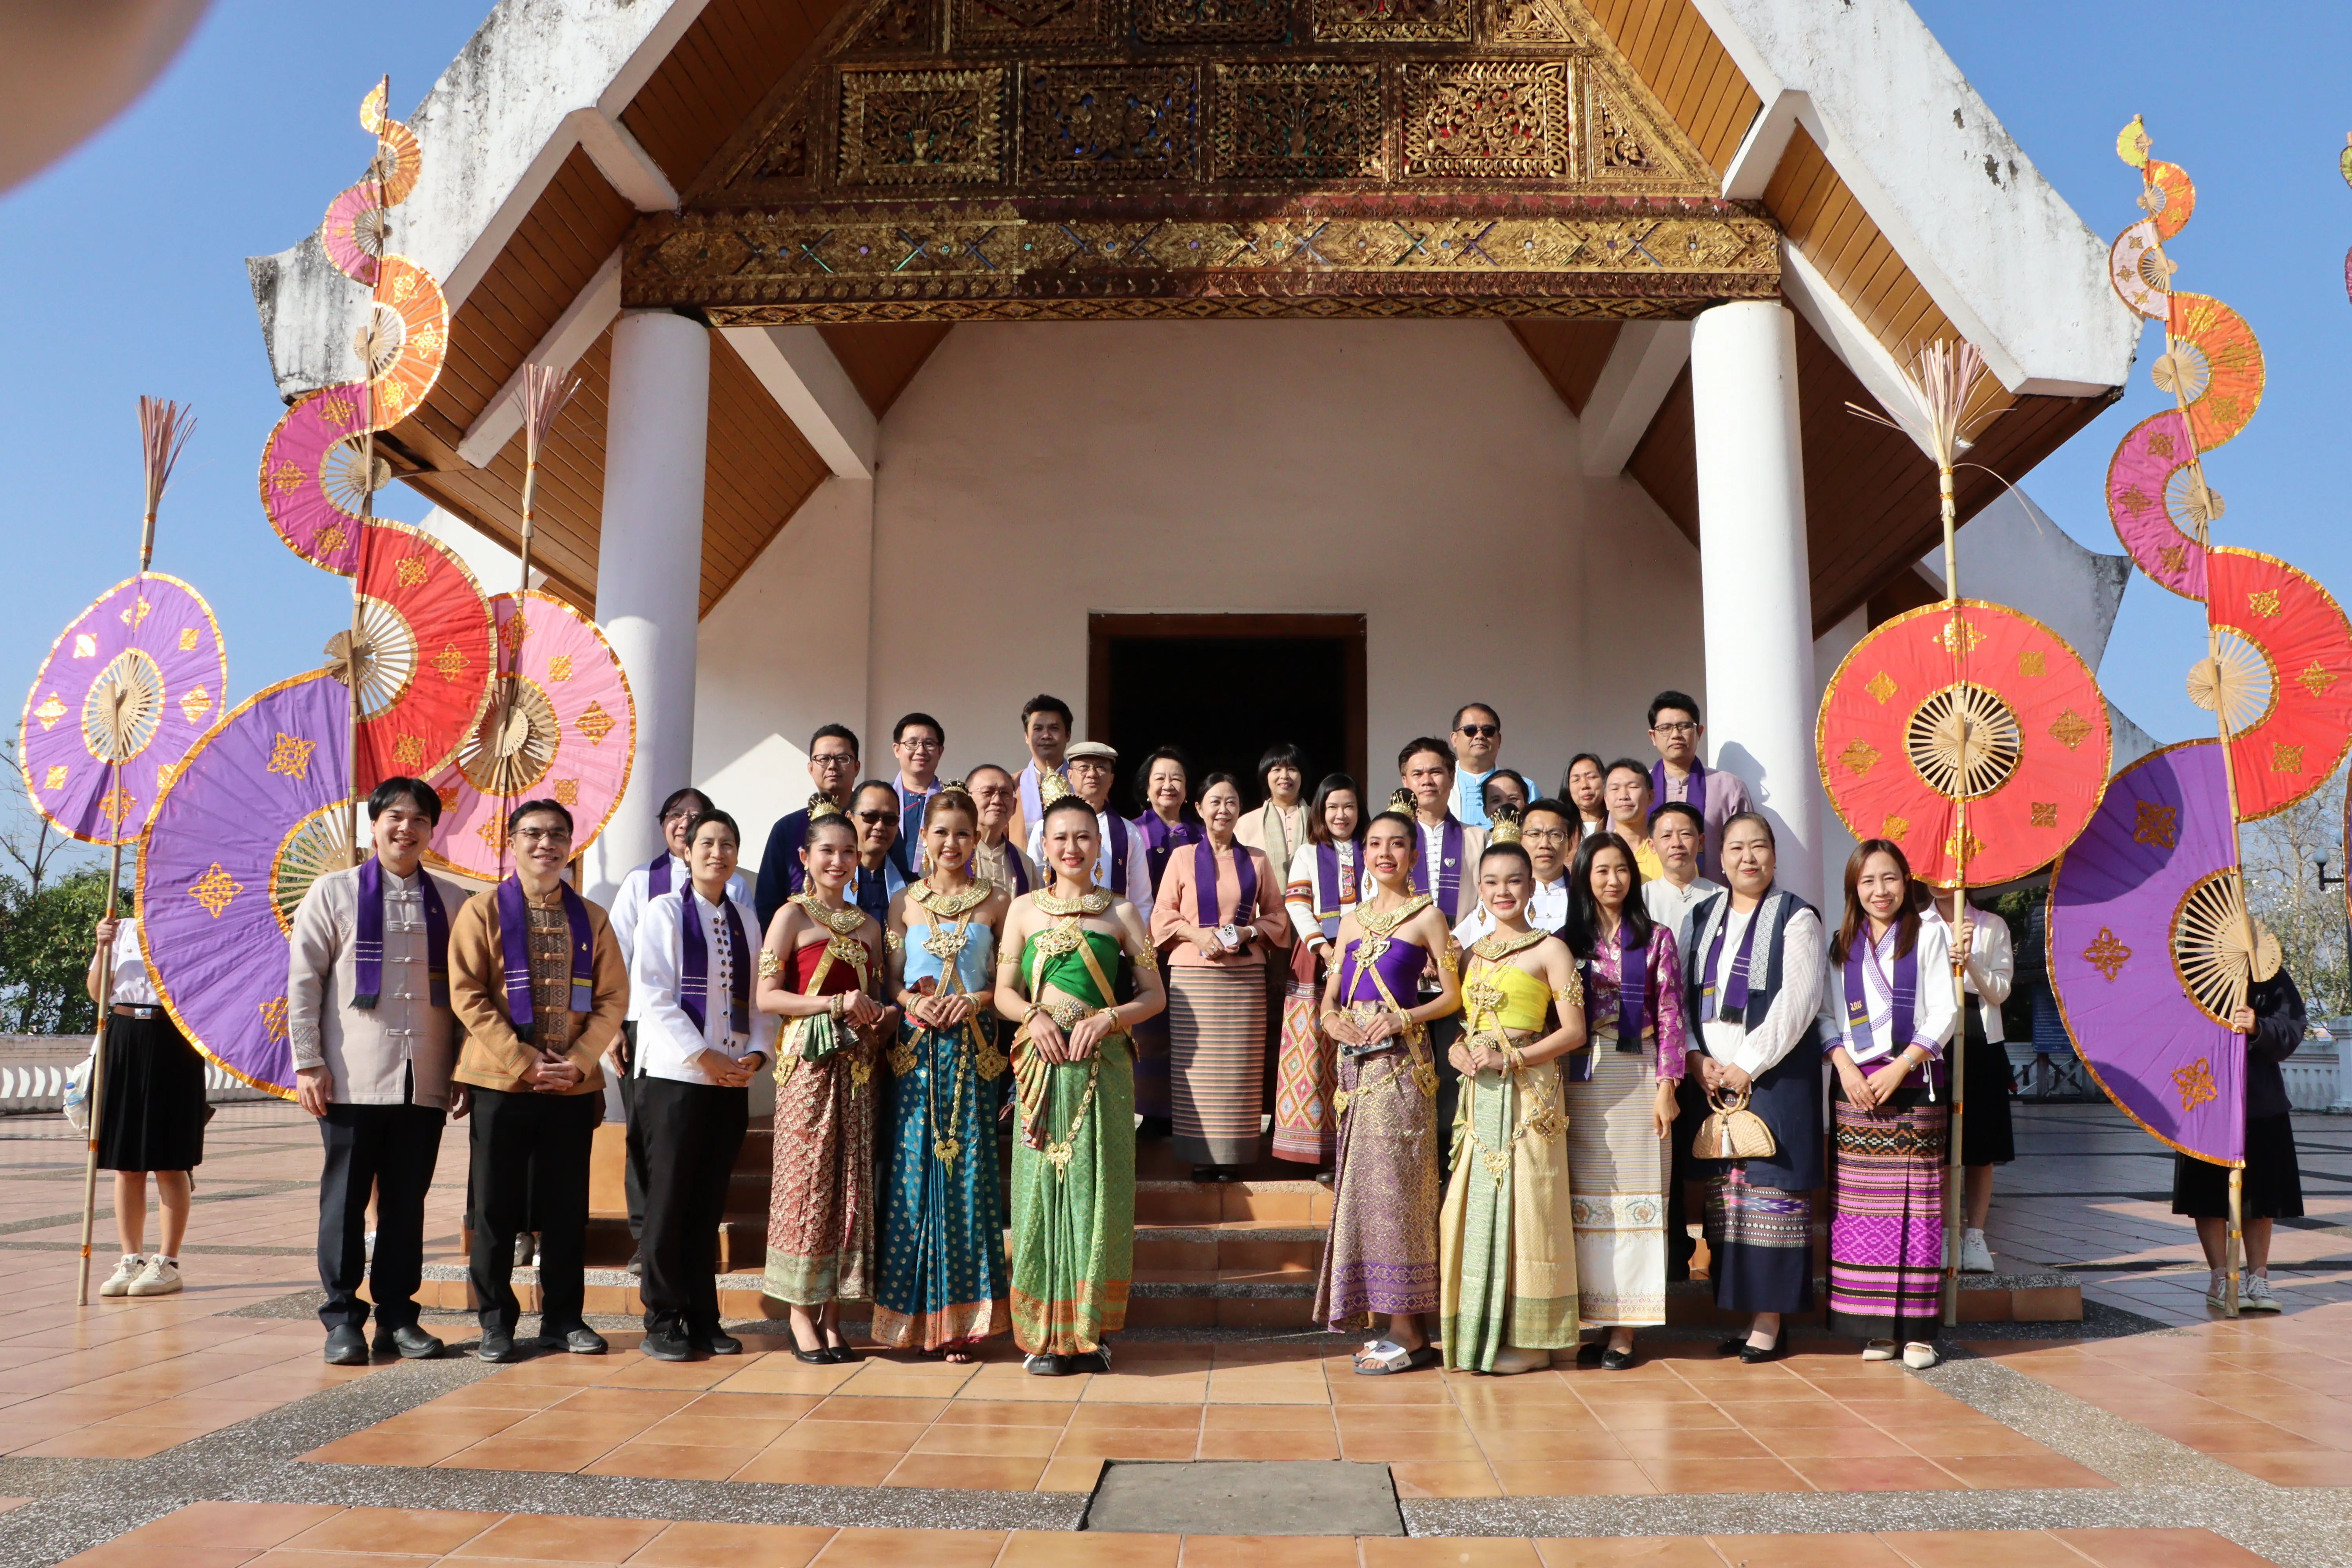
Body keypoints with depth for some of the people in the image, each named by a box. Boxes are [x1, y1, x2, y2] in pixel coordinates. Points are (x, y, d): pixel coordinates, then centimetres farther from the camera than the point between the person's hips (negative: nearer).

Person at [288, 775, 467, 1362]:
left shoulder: (453, 902, 10)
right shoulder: (334, 892, 5)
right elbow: (303, 980, 2)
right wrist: (308, 1063, -5)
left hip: (425, 1081, 2)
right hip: (352, 1078, -2)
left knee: (407, 1200, 8)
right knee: (345, 1199, 3)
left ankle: (397, 1315, 17)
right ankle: (342, 1319, 13)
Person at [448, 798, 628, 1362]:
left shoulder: (591, 918, 8)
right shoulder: (483, 911, 1)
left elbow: (613, 997, 6)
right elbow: (467, 996, -6)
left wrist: (578, 1061, -8)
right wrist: (523, 1061, -13)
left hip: (573, 1085, 2)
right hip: (500, 1083, -2)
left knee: (567, 1207, 8)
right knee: (495, 1208, 4)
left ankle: (564, 1317, 20)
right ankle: (495, 1321, 16)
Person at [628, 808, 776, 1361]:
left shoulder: (745, 918, 13)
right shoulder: (666, 911, -1)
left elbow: (758, 996, 12)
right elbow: (653, 994, -8)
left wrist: (757, 1052, -4)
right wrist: (700, 1055, -14)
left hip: (733, 1081, 4)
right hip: (674, 1076, -4)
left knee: (710, 1203, 9)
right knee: (669, 1200, 0)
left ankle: (703, 1318, 16)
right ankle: (663, 1321, 10)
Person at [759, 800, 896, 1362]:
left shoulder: (868, 925, 16)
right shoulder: (792, 916, 0)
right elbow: (767, 996, -7)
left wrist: (882, 1014, 0)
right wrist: (836, 1004, -14)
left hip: (858, 1063, 5)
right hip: (808, 1060, -5)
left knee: (850, 1181, 4)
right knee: (806, 1179, -3)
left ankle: (832, 1313, 11)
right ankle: (801, 1312, 7)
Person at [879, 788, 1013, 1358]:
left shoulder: (996, 901, 5)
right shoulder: (905, 902, 9)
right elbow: (891, 979, 10)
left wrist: (977, 999, -13)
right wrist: (915, 1001, -9)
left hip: (972, 1051, -1)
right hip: (916, 1050, 1)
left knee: (966, 1171, -3)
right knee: (912, 1172, 0)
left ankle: (959, 1316, 6)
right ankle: (914, 1313, 10)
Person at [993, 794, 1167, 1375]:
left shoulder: (1120, 912, 8)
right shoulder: (1024, 909, 10)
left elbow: (1154, 994, 7)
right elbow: (1004, 992, 10)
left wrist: (1108, 1018, -10)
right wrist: (1035, 1016, -10)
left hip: (1103, 1065, 0)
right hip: (1043, 1065, 1)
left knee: (1098, 1188, 0)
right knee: (1042, 1186, -1)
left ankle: (1092, 1330, 10)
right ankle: (1043, 1333, 7)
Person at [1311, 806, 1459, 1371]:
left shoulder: (1426, 916, 0)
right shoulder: (1353, 918, 16)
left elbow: (1453, 994, -1)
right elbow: (1330, 994, 17)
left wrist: (1403, 1018, -13)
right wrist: (1332, 1019, -4)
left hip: (1400, 1060, -6)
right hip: (1357, 1060, 6)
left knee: (1391, 1182, -7)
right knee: (1362, 1185, 6)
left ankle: (1409, 1331, 0)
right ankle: (1392, 1323, 14)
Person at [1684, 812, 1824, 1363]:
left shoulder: (1796, 918, -2)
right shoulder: (1704, 917, 13)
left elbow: (1798, 1000, -10)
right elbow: (1684, 993, 12)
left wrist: (1748, 1064, -13)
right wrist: (1697, 1057, -3)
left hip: (1774, 1075, -5)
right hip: (1713, 1076, 5)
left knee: (1770, 1189, -4)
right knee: (1726, 1191, 5)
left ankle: (1770, 1321, 2)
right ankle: (1741, 1307, 13)